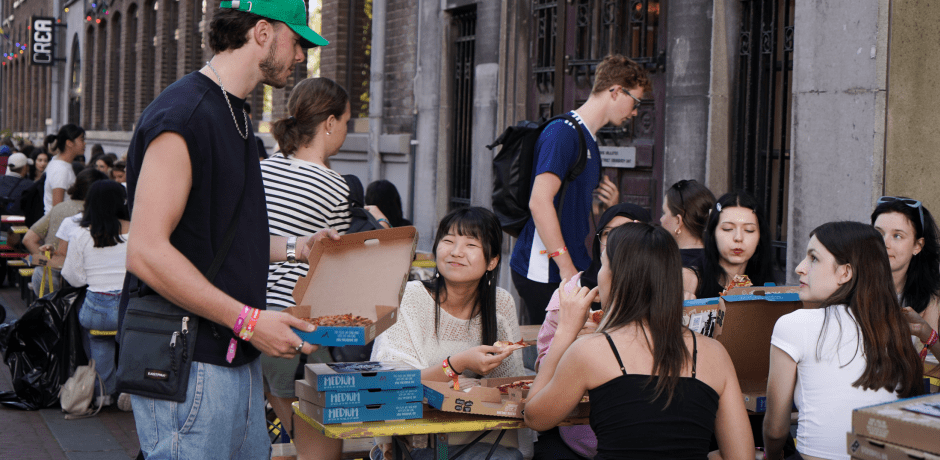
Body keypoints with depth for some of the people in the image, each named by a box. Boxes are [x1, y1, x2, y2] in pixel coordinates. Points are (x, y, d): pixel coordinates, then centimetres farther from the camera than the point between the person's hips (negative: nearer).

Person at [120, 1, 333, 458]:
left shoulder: (234, 116, 17)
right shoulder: (184, 114, -16)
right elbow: (146, 252, -22)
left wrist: (294, 247, 14)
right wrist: (249, 320, -22)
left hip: (238, 357, 10)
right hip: (189, 368, -10)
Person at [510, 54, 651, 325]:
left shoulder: (589, 139, 19)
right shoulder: (563, 132, -12)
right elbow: (539, 202, -21)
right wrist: (567, 267, -22)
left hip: (571, 269, 9)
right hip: (544, 272, -9)